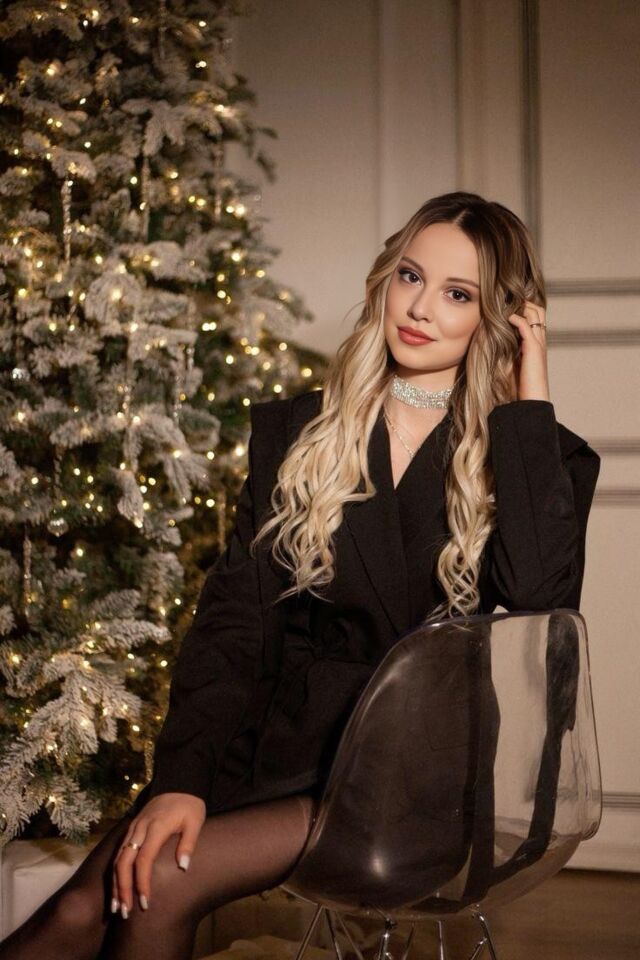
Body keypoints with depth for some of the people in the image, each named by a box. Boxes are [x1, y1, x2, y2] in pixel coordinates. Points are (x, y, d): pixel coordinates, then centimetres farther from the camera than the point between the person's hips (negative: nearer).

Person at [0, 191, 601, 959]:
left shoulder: (537, 457, 2)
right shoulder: (298, 430, 8)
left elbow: (541, 596, -20)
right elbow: (234, 614, 2)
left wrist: (530, 403, -14)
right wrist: (182, 774, -11)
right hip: (281, 736, 3)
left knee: (164, 881, -23)